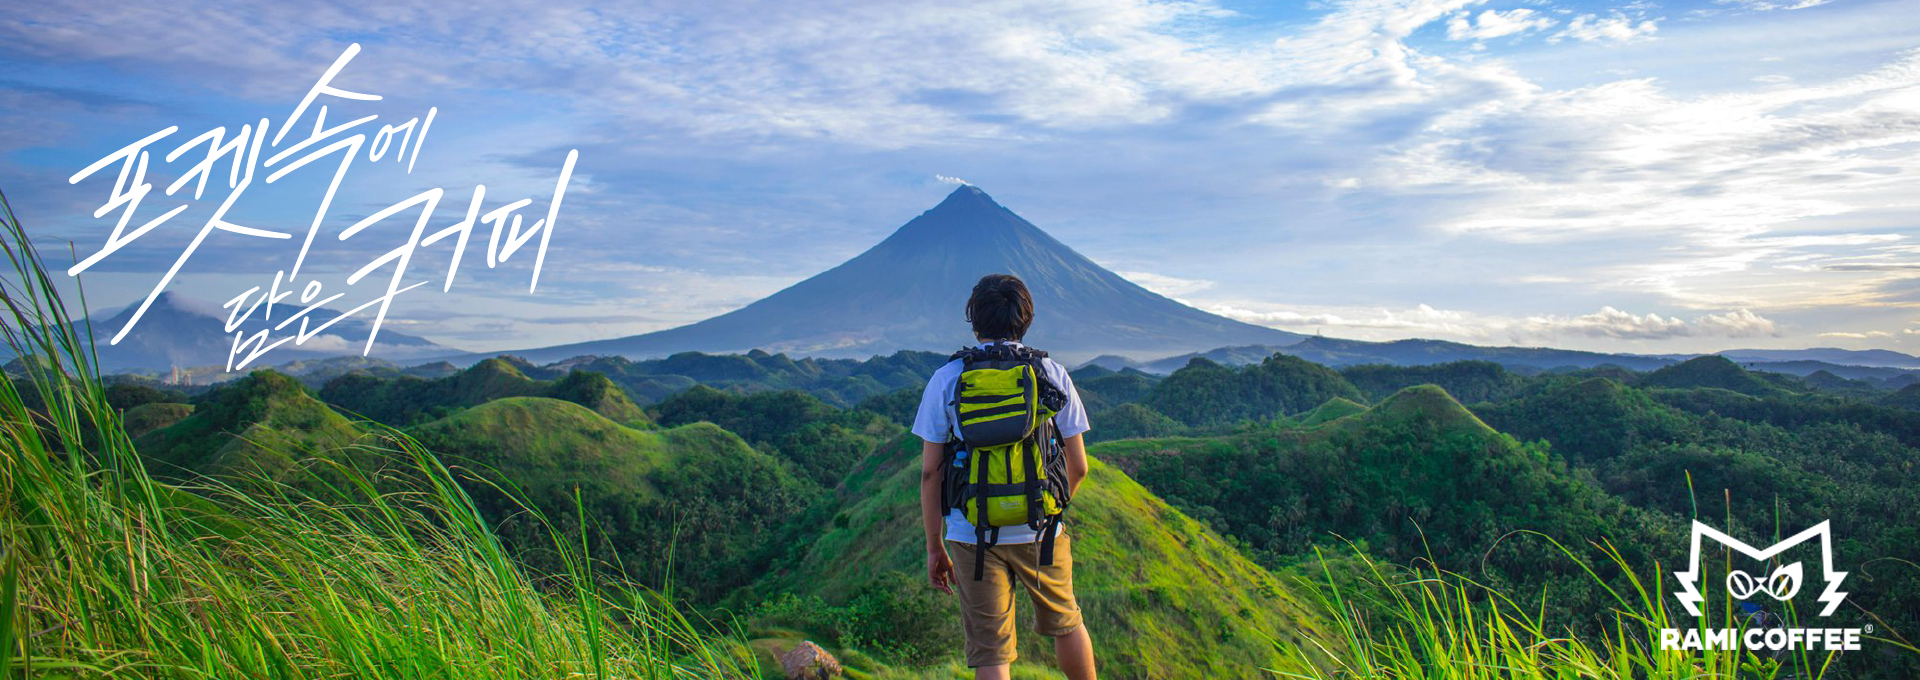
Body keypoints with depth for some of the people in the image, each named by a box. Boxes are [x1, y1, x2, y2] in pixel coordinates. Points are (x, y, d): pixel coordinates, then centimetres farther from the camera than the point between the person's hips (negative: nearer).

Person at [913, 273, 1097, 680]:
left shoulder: (947, 379, -4)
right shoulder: (1052, 374, -1)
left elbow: (930, 472, -5)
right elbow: (1078, 467, 1)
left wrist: (934, 546, 5)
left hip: (973, 535, -1)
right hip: (1040, 532, 1)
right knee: (1066, 624, 24)